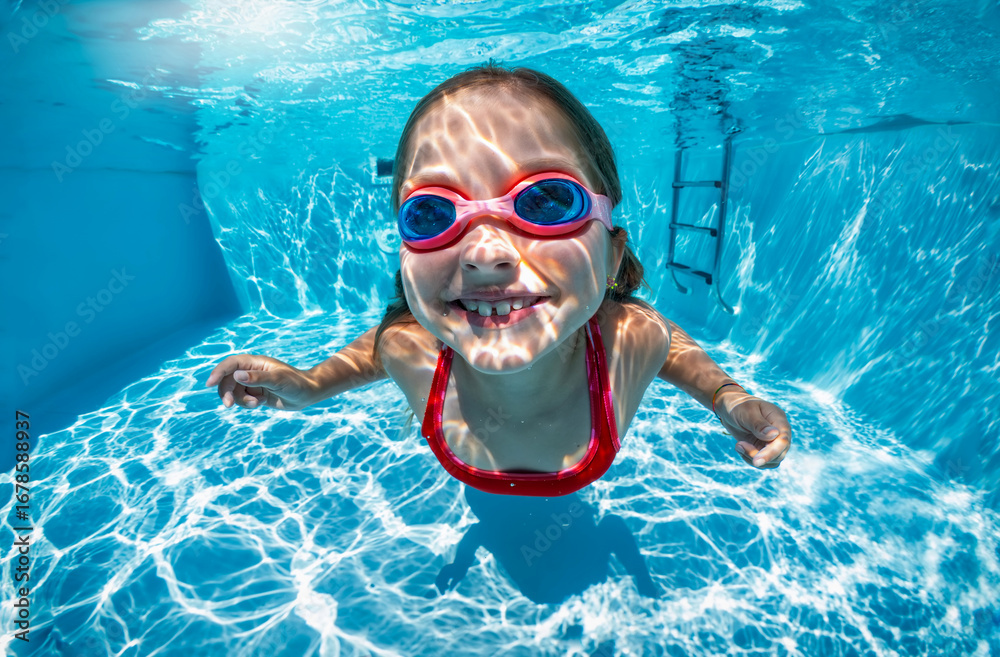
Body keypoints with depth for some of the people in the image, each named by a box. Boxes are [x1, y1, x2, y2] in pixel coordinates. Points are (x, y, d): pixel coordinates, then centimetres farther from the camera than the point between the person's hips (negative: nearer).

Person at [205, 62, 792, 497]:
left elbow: (673, 346, -16)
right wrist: (309, 386, -27)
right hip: (457, 488, 0)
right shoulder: (407, 351, -40)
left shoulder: (631, 342, -42)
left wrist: (726, 397, -32)